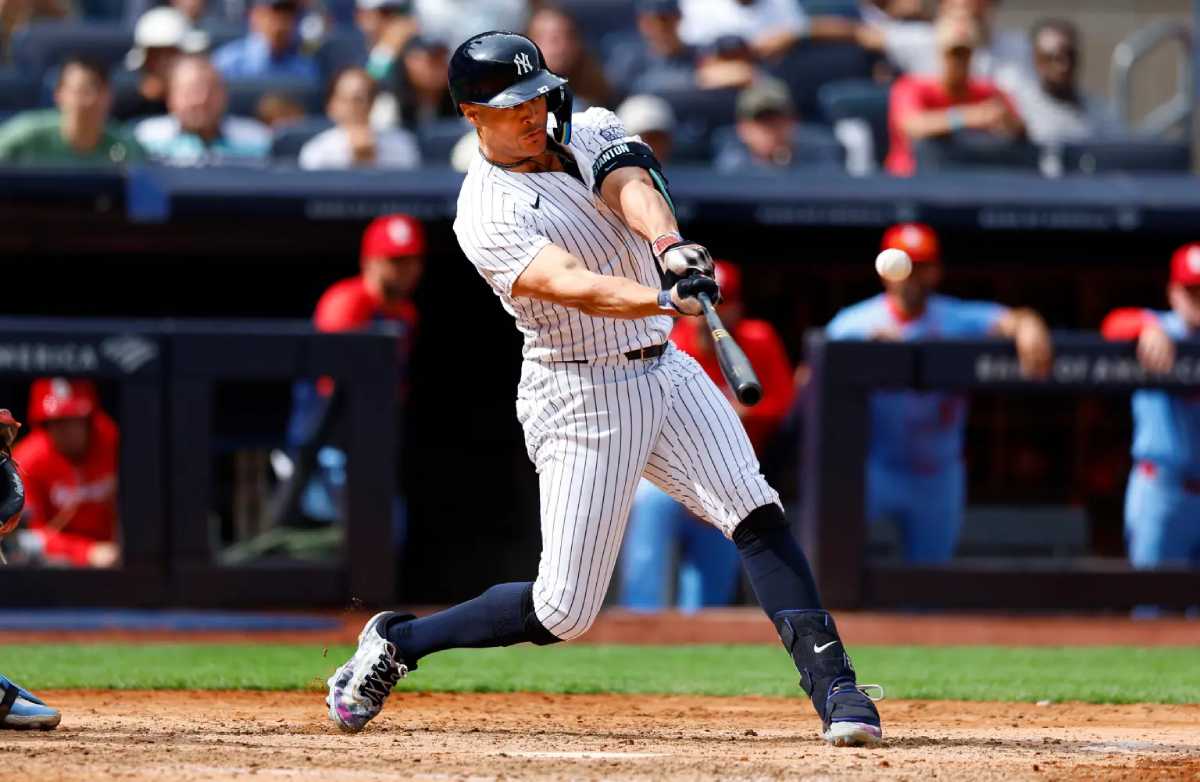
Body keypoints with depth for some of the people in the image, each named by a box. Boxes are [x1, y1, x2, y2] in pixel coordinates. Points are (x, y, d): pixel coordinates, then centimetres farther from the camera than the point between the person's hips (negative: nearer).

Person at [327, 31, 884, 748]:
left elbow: (632, 189, -17)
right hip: (581, 399, -5)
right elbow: (570, 285, -30)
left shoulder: (589, 132, 6)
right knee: (563, 612, -3)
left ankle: (833, 687, -19)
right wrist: (665, 298, -48)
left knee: (756, 513, -15)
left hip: (663, 372, 5)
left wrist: (668, 245, -39)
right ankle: (395, 644, 17)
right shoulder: (486, 213, -13)